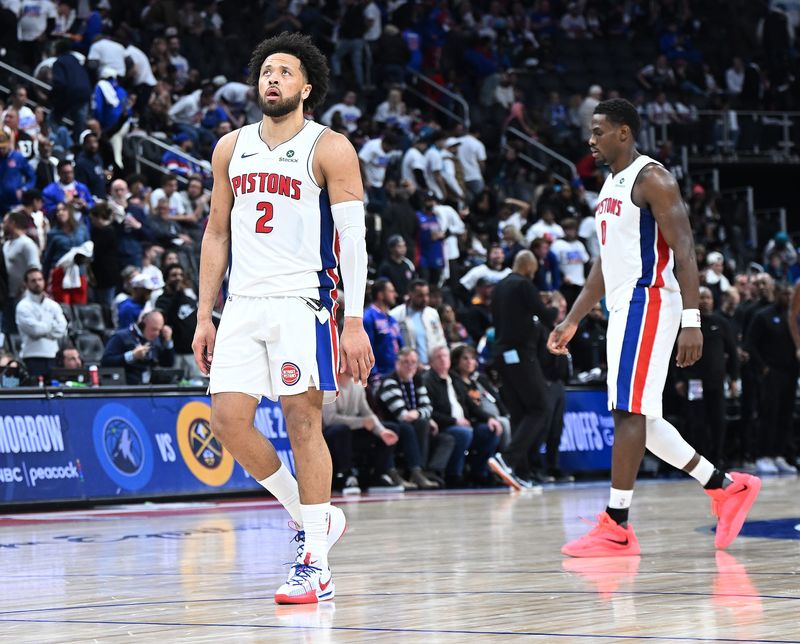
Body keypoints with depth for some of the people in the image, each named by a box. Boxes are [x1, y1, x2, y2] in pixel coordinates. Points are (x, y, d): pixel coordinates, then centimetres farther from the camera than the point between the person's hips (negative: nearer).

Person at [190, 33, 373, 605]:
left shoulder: (329, 149, -2)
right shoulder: (232, 148, 14)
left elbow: (354, 238, -6)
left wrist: (354, 322, -14)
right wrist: (204, 316, 12)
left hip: (303, 300, -5)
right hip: (244, 302, 6)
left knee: (303, 421, -8)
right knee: (228, 415, -4)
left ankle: (315, 565, -3)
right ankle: (311, 517, 15)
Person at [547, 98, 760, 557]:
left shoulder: (652, 179, -11)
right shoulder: (612, 185, 19)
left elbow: (684, 251, -18)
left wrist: (692, 320, -25)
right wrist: (572, 322, 20)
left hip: (648, 301, -10)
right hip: (623, 306, 10)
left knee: (629, 412, -11)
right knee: (638, 418, 9)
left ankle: (617, 527, -10)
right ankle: (728, 487, 18)